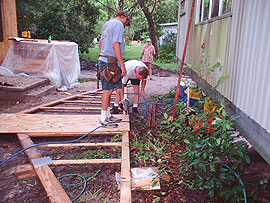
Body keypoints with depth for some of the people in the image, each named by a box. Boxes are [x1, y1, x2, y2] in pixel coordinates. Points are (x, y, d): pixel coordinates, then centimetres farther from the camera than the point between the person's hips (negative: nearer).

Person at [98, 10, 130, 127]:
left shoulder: (107, 24, 21)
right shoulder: (119, 24, -8)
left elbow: (100, 44, 26)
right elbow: (116, 45, -18)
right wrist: (122, 65, -19)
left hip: (103, 59, 10)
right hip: (110, 62, -10)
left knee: (108, 90, 14)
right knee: (108, 90, -5)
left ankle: (108, 115, 24)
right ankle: (103, 119, 2)